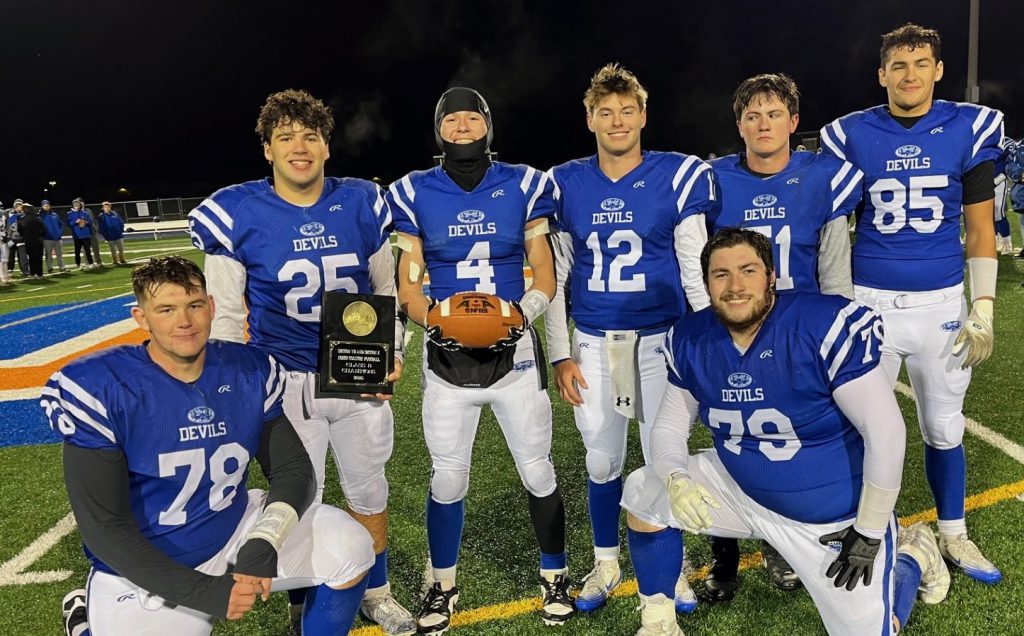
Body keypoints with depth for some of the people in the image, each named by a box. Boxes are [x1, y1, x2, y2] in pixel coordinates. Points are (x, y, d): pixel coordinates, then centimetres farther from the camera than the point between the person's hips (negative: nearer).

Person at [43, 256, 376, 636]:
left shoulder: (251, 372, -6)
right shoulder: (98, 389, -17)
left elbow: (293, 469, -1)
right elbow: (104, 526, -17)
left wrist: (264, 543, -20)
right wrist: (202, 592, -21)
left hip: (236, 533, 2)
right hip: (143, 572, -2)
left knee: (349, 550, -13)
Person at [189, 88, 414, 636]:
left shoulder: (361, 204, -3)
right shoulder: (236, 214, -10)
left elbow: (386, 288, 7)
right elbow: (226, 315, -4)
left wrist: (393, 352, -4)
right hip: (286, 381, -2)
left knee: (368, 490, 18)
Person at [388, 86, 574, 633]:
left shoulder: (524, 186, 1)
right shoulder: (414, 193, 1)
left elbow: (545, 276, 3)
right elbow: (408, 284, 3)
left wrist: (523, 311, -17)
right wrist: (432, 318, -17)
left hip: (513, 351, 0)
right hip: (447, 356, 0)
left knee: (538, 472, 8)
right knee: (447, 479, 9)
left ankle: (555, 578, 31)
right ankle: (442, 587, 31)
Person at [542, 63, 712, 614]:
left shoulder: (680, 177, -4)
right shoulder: (564, 185, 2)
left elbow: (695, 272, -1)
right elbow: (556, 279, 5)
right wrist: (560, 355, 1)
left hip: (662, 339, -2)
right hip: (593, 343, 2)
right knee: (602, 462, 11)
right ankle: (605, 565, 32)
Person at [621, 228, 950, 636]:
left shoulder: (827, 327, -26)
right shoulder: (691, 340, -9)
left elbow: (886, 432, -22)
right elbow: (670, 426, -1)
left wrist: (869, 534, -15)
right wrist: (676, 480, -24)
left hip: (836, 515, -4)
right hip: (741, 491, 5)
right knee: (643, 495, -7)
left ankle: (914, 555, 32)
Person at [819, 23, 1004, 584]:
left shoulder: (969, 129, 1)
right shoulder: (850, 136, -1)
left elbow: (980, 229, 4)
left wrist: (983, 310, -2)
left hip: (941, 304, 1)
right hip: (870, 302, -1)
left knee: (944, 426, 13)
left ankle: (952, 535, 32)